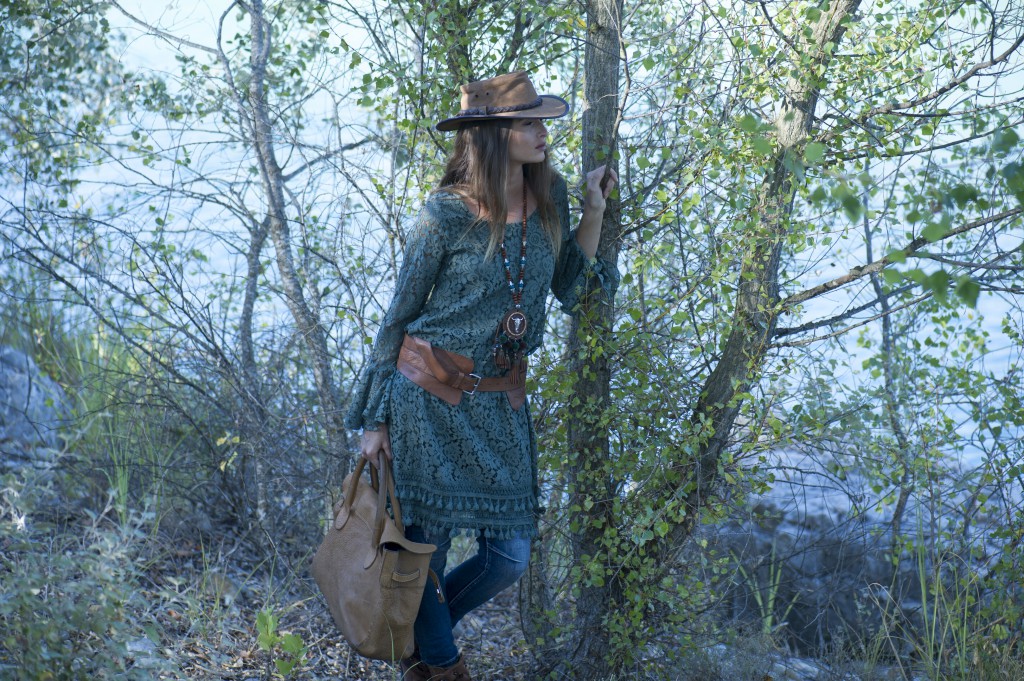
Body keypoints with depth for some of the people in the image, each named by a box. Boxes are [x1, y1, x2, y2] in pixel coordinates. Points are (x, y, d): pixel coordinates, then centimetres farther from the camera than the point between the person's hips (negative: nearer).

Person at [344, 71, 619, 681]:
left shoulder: (551, 198, 2)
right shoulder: (447, 214, -13)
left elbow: (570, 287, 11)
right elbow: (399, 315, -5)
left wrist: (596, 211, 0)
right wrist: (376, 421, -3)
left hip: (502, 401, 5)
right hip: (431, 399, -5)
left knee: (510, 555, 6)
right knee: (429, 543, 5)